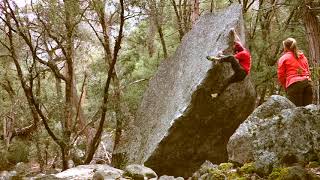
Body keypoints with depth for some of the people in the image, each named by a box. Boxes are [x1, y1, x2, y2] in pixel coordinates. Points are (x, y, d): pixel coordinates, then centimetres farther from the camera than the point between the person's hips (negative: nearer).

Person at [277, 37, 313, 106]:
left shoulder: (283, 58, 6)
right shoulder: (303, 57, 22)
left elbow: (281, 76, 3)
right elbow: (308, 72, 24)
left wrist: (286, 87, 15)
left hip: (294, 84, -5)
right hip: (307, 83, 5)